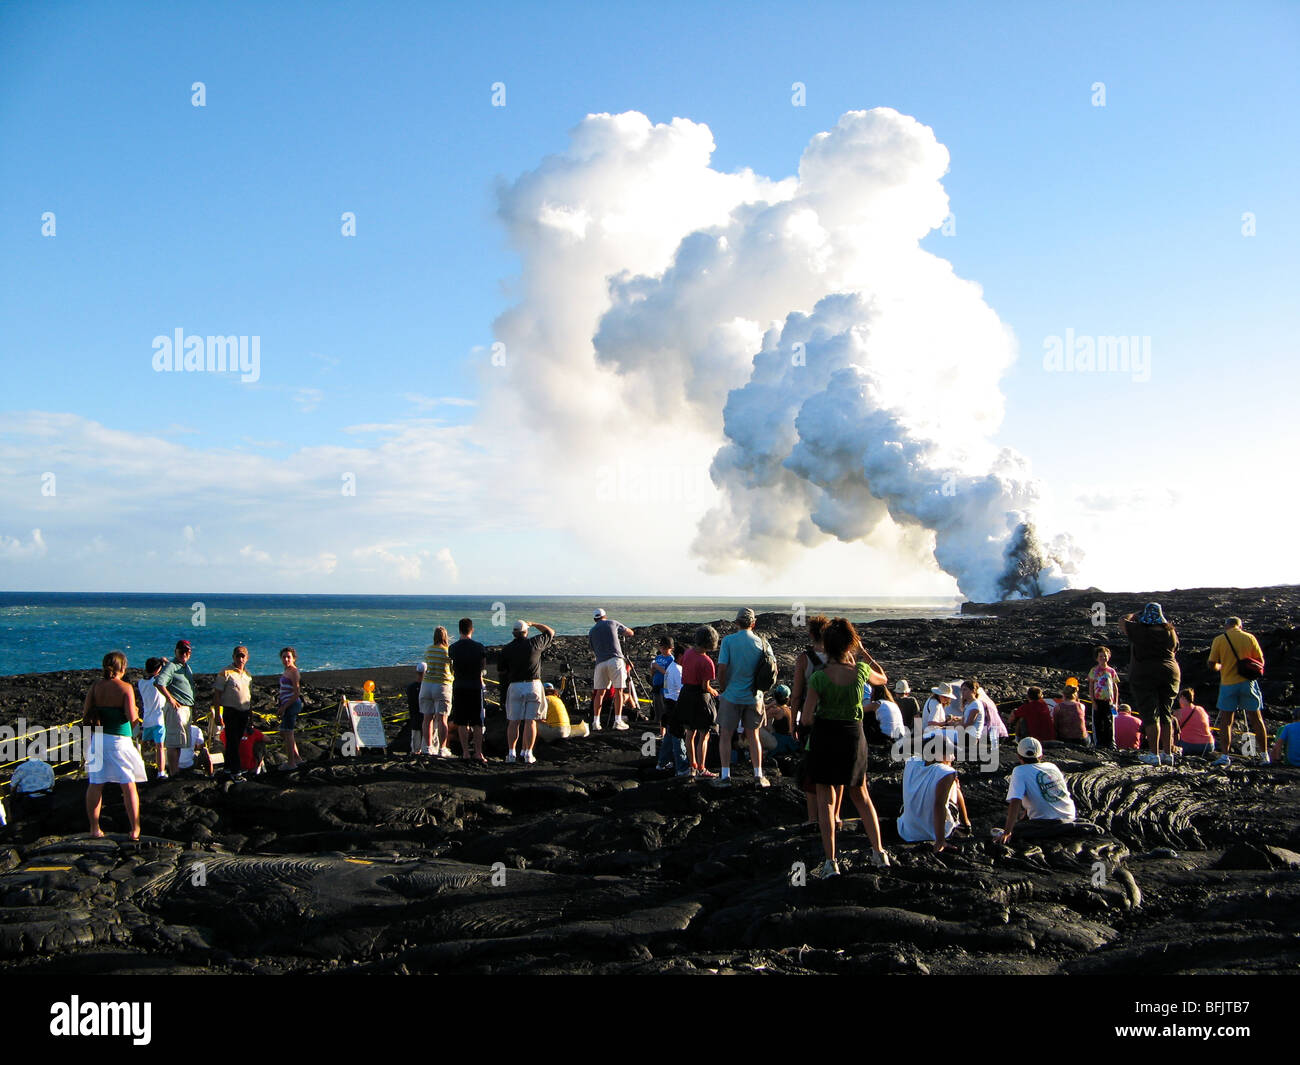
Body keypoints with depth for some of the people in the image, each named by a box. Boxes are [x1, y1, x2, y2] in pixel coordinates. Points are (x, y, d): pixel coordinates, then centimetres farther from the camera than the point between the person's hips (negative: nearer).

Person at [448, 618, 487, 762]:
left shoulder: (453, 648, -3)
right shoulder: (479, 647, -3)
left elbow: (452, 668, 8)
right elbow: (484, 666, 8)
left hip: (459, 687, 0)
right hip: (476, 686, 0)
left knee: (462, 723, 6)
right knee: (477, 722, 5)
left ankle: (465, 753, 4)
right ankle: (478, 753, 2)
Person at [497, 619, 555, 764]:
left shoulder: (507, 649, 0)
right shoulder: (535, 643, -1)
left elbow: (500, 670, 6)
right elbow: (550, 632, 16)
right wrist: (533, 624, 22)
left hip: (515, 686, 0)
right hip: (533, 685, 0)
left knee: (513, 722, 7)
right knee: (530, 721, 2)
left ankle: (511, 753, 6)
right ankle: (527, 753, 1)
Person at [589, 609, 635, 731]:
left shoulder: (591, 632, 17)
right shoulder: (613, 623, 12)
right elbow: (630, 633, 21)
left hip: (600, 662, 3)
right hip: (616, 659, -3)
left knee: (600, 692, 9)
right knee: (619, 690, -1)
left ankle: (596, 721, 7)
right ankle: (618, 721, -6)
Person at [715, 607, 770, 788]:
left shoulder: (728, 641, -9)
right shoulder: (761, 642, -1)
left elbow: (721, 668, -13)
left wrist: (723, 688, 2)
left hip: (732, 696, -3)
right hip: (754, 697, 3)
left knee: (725, 735, 7)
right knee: (753, 735, 13)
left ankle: (725, 776, 4)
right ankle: (758, 775, 12)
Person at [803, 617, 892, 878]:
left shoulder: (819, 677, -18)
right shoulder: (860, 670, -10)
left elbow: (807, 713, -16)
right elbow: (883, 679, 12)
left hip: (824, 736, -2)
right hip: (853, 736, 3)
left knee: (825, 799, 7)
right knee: (860, 795, 21)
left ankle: (830, 861, 4)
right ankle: (878, 852, 23)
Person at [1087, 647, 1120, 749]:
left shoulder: (1111, 671, 9)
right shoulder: (1094, 670, 4)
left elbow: (1115, 687, 12)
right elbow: (1090, 687, 2)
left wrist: (1116, 702, 6)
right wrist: (1093, 701, -6)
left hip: (1109, 700, 1)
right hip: (1098, 700, -1)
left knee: (1109, 722, -3)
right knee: (1098, 722, 0)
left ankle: (1110, 742, 0)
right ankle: (1100, 741, 6)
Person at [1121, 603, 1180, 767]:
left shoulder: (1140, 631, -12)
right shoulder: (1170, 632, 3)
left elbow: (1122, 622, 4)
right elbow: (1174, 652, 16)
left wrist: (1133, 616, 20)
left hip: (1144, 675, -5)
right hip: (1170, 674, 5)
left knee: (1150, 715, -4)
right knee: (1166, 714, 11)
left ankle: (1154, 755, -8)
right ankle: (1168, 753, 11)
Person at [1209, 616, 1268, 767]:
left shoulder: (1219, 640, -3)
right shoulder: (1249, 638, 2)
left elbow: (1212, 665, -4)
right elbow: (1260, 661, 5)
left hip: (1228, 684, -1)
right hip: (1248, 682, 1)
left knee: (1225, 721, 4)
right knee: (1256, 719, 9)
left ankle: (1224, 755, -4)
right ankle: (1264, 755, 13)